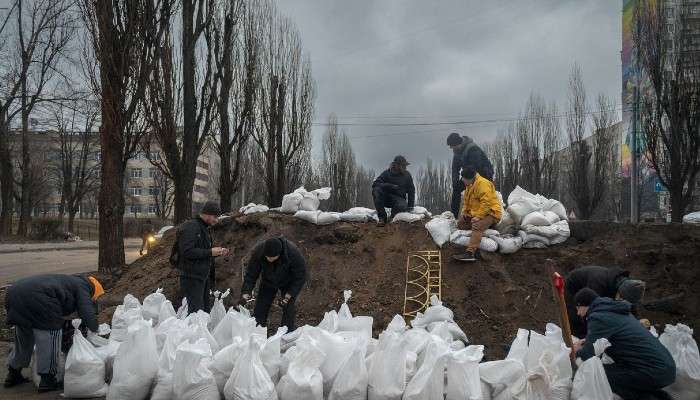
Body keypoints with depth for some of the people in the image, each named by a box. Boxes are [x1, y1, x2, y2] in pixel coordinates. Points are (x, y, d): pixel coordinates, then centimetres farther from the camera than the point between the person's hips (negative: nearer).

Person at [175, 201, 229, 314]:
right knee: (196, 311, -10)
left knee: (206, 309, 14)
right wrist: (210, 252, -20)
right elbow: (187, 252, -24)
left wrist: (218, 252, 9)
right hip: (192, 277, -10)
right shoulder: (190, 227, -14)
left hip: (204, 276, 10)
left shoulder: (203, 228, 17)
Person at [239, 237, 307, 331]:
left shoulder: (293, 253, -37)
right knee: (259, 310, 0)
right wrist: (245, 294, -34)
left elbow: (300, 278, -25)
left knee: (289, 310, -13)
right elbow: (250, 275, -22)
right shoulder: (258, 252, -32)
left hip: (288, 283, -2)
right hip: (268, 282, 2)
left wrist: (287, 297, -29)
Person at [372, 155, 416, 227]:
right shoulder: (387, 173, 0)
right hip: (386, 198, 1)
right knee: (376, 190, -31)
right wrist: (390, 186, -24)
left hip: (398, 198, -1)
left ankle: (394, 216, -1)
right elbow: (375, 184, -12)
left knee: (402, 206, -38)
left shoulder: (407, 175, 6)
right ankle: (382, 217, -25)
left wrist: (410, 207, -1)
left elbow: (411, 191, 9)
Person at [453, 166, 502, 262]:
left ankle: (470, 253, -47)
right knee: (463, 219, 9)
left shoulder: (482, 184, -19)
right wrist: (464, 212, 7)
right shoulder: (470, 186, 13)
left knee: (476, 226, -33)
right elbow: (467, 201, 22)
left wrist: (478, 216, -28)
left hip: (491, 213, -11)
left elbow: (486, 203, -27)